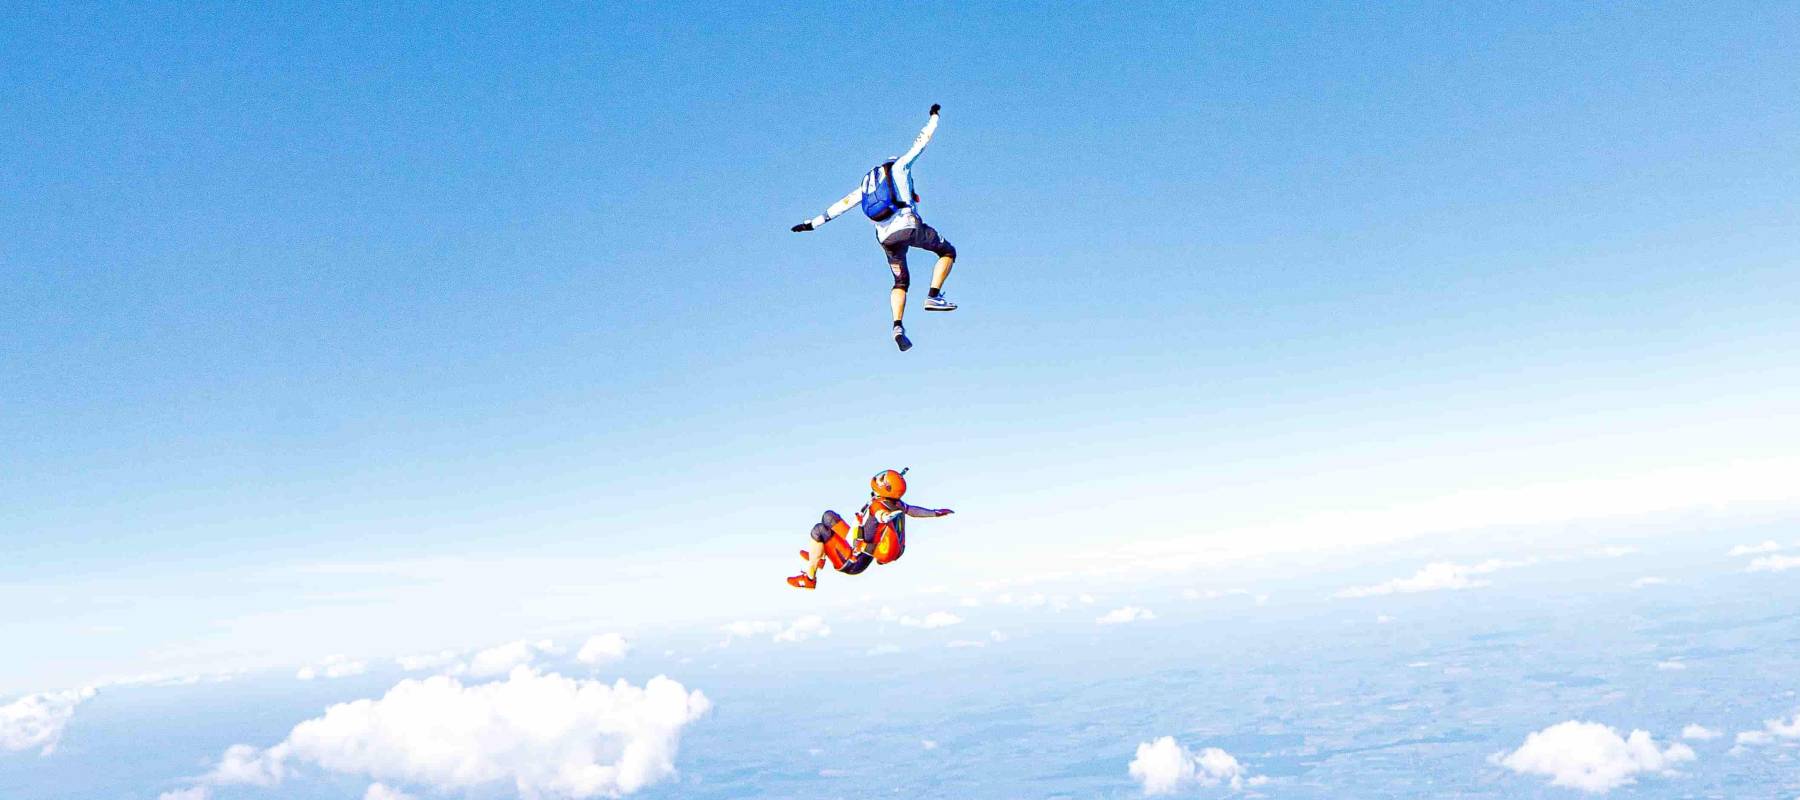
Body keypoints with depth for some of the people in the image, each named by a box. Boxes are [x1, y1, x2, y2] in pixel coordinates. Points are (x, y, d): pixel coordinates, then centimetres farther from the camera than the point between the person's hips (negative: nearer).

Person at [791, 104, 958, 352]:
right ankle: (933, 297, -4)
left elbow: (841, 205, 22)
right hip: (909, 225, -5)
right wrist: (934, 117, 35)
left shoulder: (866, 185, 26)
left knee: (901, 281, 15)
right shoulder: (899, 166, 15)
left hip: (886, 236, 5)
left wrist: (812, 223, 24)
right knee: (947, 251, 15)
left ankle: (898, 326, -8)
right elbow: (922, 141, 20)